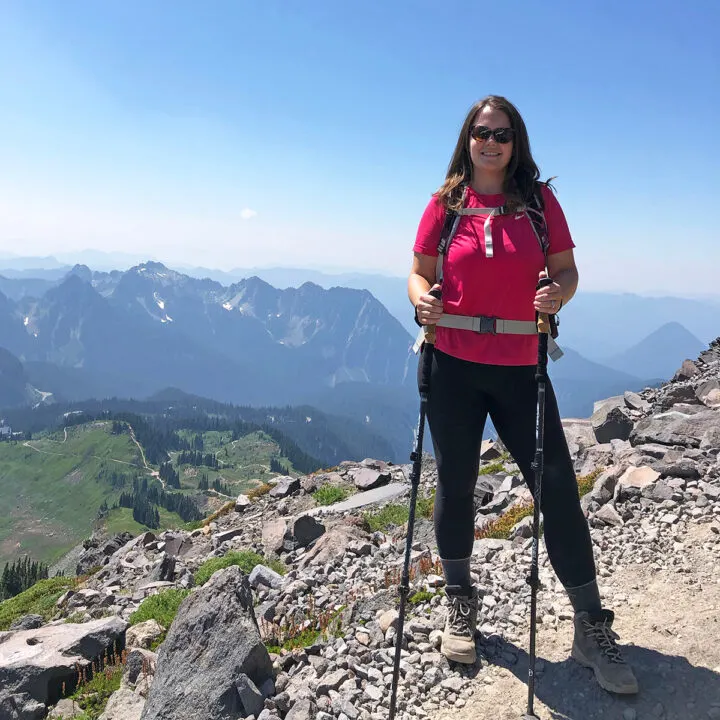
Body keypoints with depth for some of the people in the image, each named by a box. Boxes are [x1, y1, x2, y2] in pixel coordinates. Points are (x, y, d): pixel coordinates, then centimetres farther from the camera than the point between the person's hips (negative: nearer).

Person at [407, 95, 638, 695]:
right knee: (456, 487, 10)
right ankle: (461, 605, 32)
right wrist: (421, 298, -16)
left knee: (558, 488, -2)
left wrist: (558, 293, -19)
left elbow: (566, 269, 4)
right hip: (453, 367, 0)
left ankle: (592, 627, 14)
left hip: (521, 369, 0)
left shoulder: (540, 200, 3)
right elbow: (420, 272, 6)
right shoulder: (446, 204, 3)